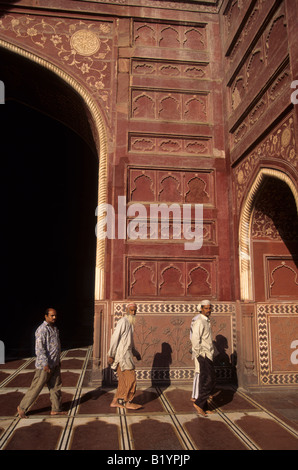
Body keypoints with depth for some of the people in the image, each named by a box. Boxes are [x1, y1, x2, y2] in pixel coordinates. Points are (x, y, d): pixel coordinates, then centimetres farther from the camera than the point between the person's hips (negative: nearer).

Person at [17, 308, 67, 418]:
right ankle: (22, 408, 19)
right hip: (44, 365, -8)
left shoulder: (55, 329, 12)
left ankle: (56, 409, 24)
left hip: (55, 365, 8)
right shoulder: (42, 330, -18)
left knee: (56, 387, 13)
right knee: (36, 387, 2)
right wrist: (45, 364, -26)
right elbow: (39, 348, -24)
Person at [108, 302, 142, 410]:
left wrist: (135, 353, 25)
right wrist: (110, 355, -19)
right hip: (122, 356, -9)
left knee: (123, 380, 13)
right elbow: (115, 338, -18)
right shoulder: (123, 322, -14)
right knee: (131, 379, -3)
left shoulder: (129, 324, 17)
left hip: (126, 355, 9)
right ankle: (128, 402, 8)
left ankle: (116, 401, 20)